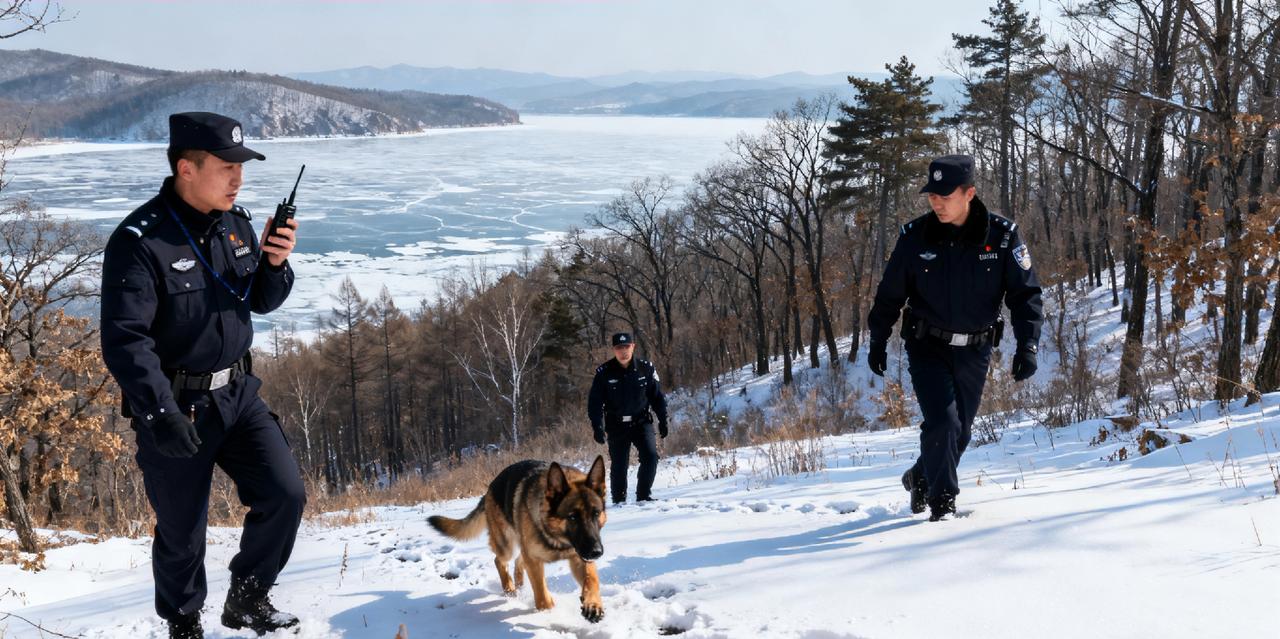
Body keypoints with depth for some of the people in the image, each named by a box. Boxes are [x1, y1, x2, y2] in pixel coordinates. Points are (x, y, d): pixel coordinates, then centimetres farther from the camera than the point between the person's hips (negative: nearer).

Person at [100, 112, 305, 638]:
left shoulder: (235, 222, 2)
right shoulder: (139, 241, -19)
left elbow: (262, 302, 12)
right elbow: (124, 339, -22)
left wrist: (275, 264, -10)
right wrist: (161, 414, -29)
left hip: (238, 394, 6)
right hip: (174, 406, -5)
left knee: (285, 495, -5)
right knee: (182, 531, 8)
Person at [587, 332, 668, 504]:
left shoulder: (646, 369, -1)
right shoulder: (604, 373, -6)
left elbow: (658, 397, 6)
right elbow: (595, 402, -4)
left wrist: (663, 421, 2)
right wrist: (598, 427, -12)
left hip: (642, 422, 1)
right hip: (617, 425, -1)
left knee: (650, 456, -15)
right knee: (619, 464, 2)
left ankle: (643, 495, -1)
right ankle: (619, 501, 17)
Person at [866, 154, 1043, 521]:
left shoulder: (1002, 235, -9)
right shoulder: (915, 236, -8)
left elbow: (1025, 293, -5)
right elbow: (890, 294, 3)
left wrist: (1027, 344, -15)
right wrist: (877, 341, 6)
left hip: (975, 351, 2)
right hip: (927, 346, -2)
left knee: (959, 431, 11)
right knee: (943, 421, -17)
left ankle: (921, 478, 37)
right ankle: (942, 500, -2)